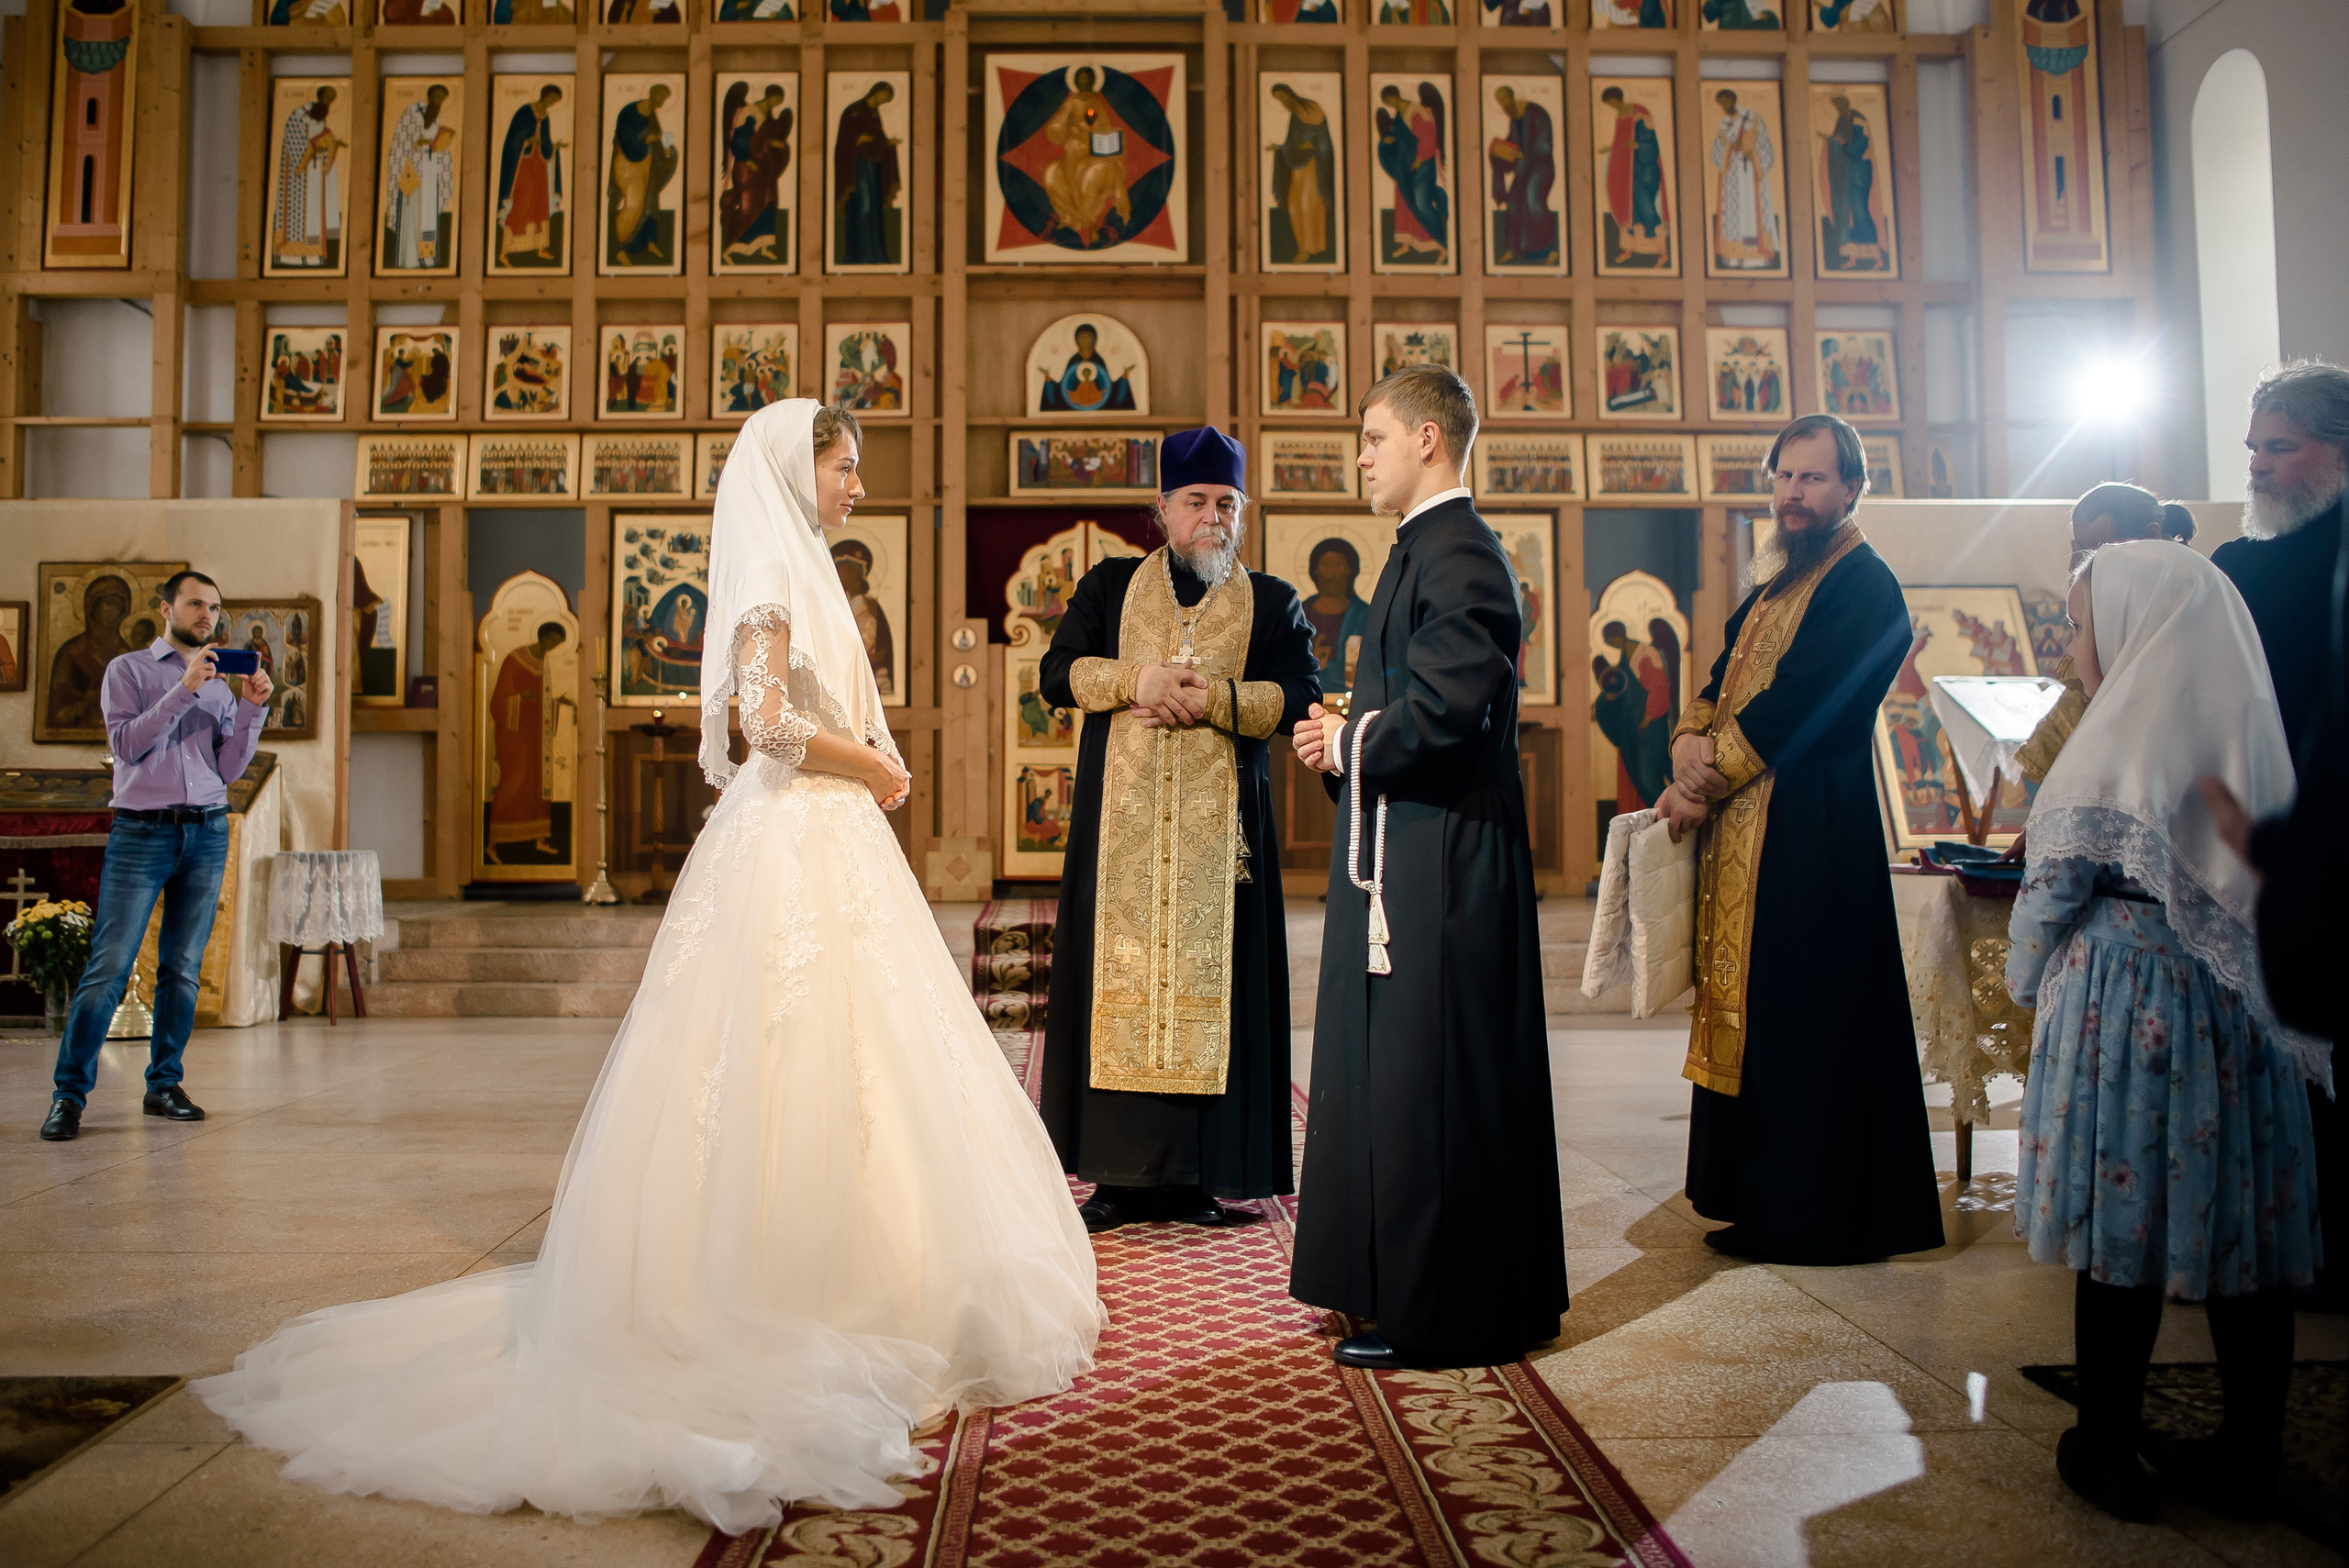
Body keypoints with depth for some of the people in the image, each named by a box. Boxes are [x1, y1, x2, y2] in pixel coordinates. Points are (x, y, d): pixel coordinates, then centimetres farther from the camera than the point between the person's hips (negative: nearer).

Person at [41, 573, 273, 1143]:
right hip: (141, 833, -4)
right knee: (108, 967, -7)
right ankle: (69, 1095, -1)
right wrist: (183, 691, -15)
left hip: (207, 834, 4)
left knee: (183, 968, 5)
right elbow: (126, 744, -8)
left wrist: (252, 709, -4)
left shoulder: (221, 684, 16)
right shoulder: (128, 669, 6)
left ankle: (164, 1085, 12)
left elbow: (229, 770, 9)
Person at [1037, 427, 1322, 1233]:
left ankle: (1200, 1174, 5)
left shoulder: (1271, 602, 10)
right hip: (1122, 823, 1)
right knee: (1120, 975, -1)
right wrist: (1137, 680, -11)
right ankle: (1123, 1173, 6)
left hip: (1220, 825, 0)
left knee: (1211, 980, -2)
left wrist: (1210, 698, -13)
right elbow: (1056, 673, 4)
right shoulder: (1109, 585, 13)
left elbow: (1303, 697, -2)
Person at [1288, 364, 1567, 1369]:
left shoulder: (1457, 553, -14)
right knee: (1400, 1074, 16)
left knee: (1429, 1079, -3)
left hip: (1437, 864, -11)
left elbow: (1447, 707, -26)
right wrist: (1348, 739, 5)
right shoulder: (1431, 549, 19)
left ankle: (1439, 1318, 9)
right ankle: (1407, 1286, 29)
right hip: (1408, 859, 11)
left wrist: (1351, 746, -11)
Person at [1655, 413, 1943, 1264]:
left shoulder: (1863, 584, -10)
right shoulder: (1777, 584, 19)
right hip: (1745, 830, 9)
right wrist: (1692, 742, -5)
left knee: (1798, 1020, -4)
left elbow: (1794, 707, -18)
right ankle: (1758, 1193, 24)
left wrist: (1707, 780, -12)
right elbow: (1724, 681, 15)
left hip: (1809, 830, -9)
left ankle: (1810, 1216, 7)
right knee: (1749, 1010, 13)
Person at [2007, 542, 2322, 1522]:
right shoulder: (2249, 725, 7)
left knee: (2122, 1223, 3)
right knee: (2239, 1224, 11)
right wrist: (2269, 986, 20)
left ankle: (2107, 1451, 14)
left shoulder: (2125, 735, -12)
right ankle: (2250, 1455, 22)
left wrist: (2032, 984, 8)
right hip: (2241, 1006, 7)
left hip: (2126, 1000, -6)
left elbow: (2062, 887, -7)